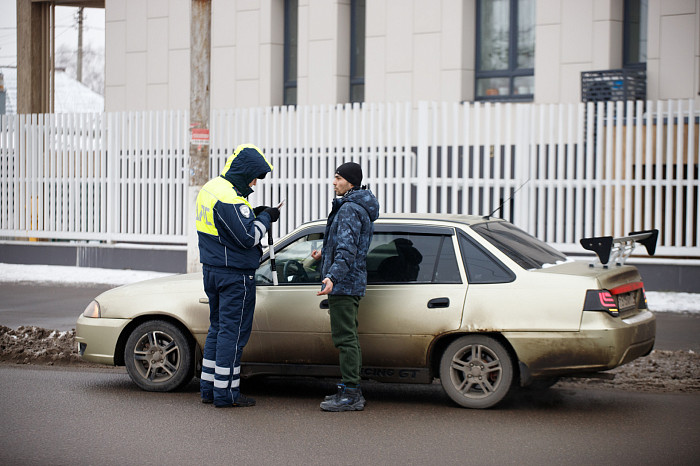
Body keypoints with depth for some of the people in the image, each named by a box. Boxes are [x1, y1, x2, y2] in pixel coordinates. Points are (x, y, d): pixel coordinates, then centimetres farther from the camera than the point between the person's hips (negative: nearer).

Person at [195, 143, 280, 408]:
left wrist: (254, 215, 8)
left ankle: (208, 387, 21)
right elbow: (248, 237, -22)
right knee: (233, 331, -3)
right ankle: (225, 393, 1)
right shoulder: (229, 198, -21)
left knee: (218, 327, 17)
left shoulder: (211, 189, 11)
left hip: (212, 269, 10)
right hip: (235, 274, -10)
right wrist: (265, 218, -6)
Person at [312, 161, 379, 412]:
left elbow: (347, 249, -26)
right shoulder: (359, 208, 18)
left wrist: (333, 276, -35)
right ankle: (350, 391, 21)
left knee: (345, 337, -10)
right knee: (348, 337, 15)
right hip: (352, 283, 11)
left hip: (343, 284, -11)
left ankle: (351, 395, -10)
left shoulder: (350, 209, -16)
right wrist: (325, 254, 37)